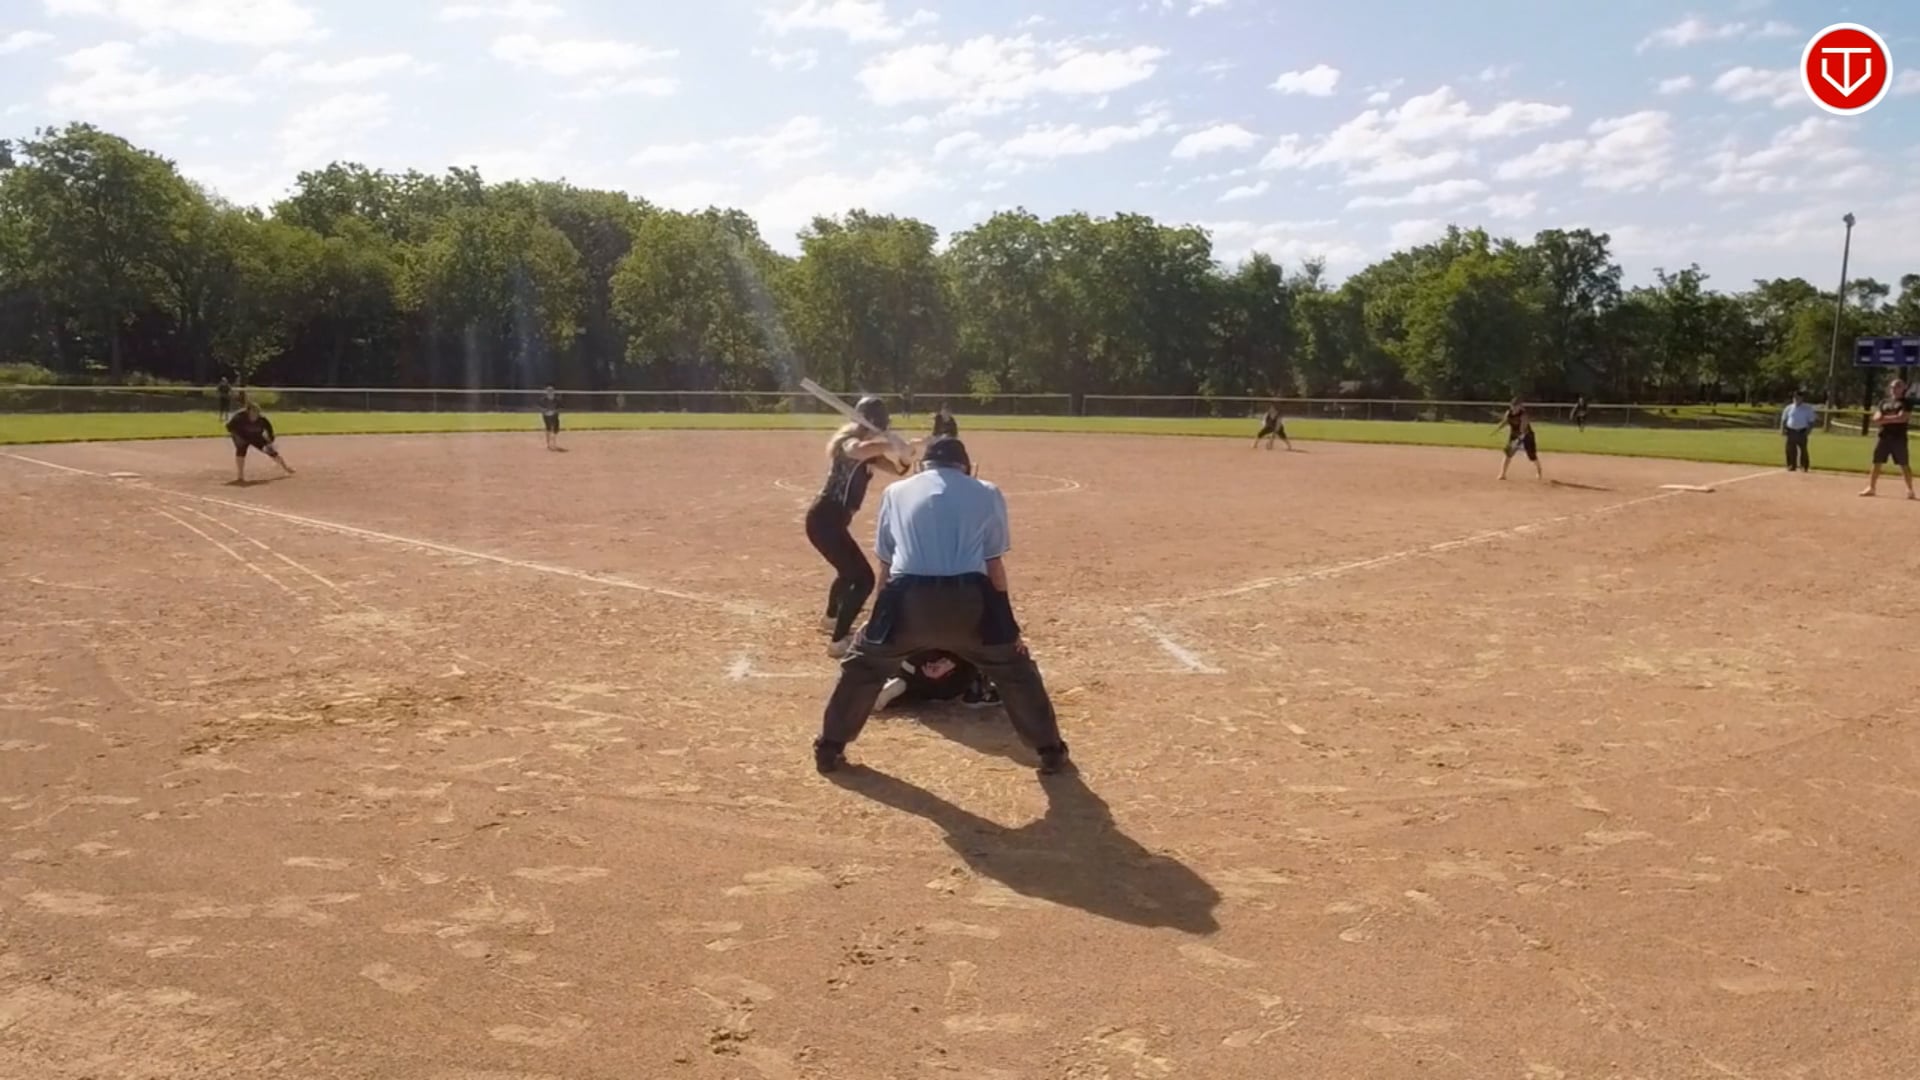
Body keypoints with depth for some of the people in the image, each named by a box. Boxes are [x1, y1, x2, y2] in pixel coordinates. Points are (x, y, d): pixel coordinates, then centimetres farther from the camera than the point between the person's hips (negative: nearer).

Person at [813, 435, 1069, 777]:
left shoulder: (896, 492, 22)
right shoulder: (987, 493, 18)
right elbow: (994, 565, 14)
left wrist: (887, 618, 33)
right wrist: (1005, 623, 21)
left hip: (908, 596, 1)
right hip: (968, 597, -1)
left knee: (864, 665, 26)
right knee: (1014, 666, 23)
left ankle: (829, 748, 31)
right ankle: (1051, 751, 27)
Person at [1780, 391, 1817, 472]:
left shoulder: (1807, 408, 4)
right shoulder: (1789, 408, 10)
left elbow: (1811, 420, 4)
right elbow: (1784, 419, 13)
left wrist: (1809, 429, -11)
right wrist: (1782, 429, 0)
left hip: (1802, 432, -2)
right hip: (1791, 431, 2)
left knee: (1803, 449, -4)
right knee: (1790, 449, 2)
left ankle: (1804, 466, 2)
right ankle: (1791, 466, 10)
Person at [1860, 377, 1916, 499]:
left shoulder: (1906, 402, 0)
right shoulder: (1884, 402, 15)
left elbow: (1903, 418, -14)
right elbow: (1876, 418, 5)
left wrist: (1885, 418, -7)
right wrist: (1893, 418, -10)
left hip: (1899, 438, -4)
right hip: (1883, 436, 5)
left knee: (1904, 465, -4)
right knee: (1877, 463, 4)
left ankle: (1910, 489, 2)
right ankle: (1871, 488, 9)